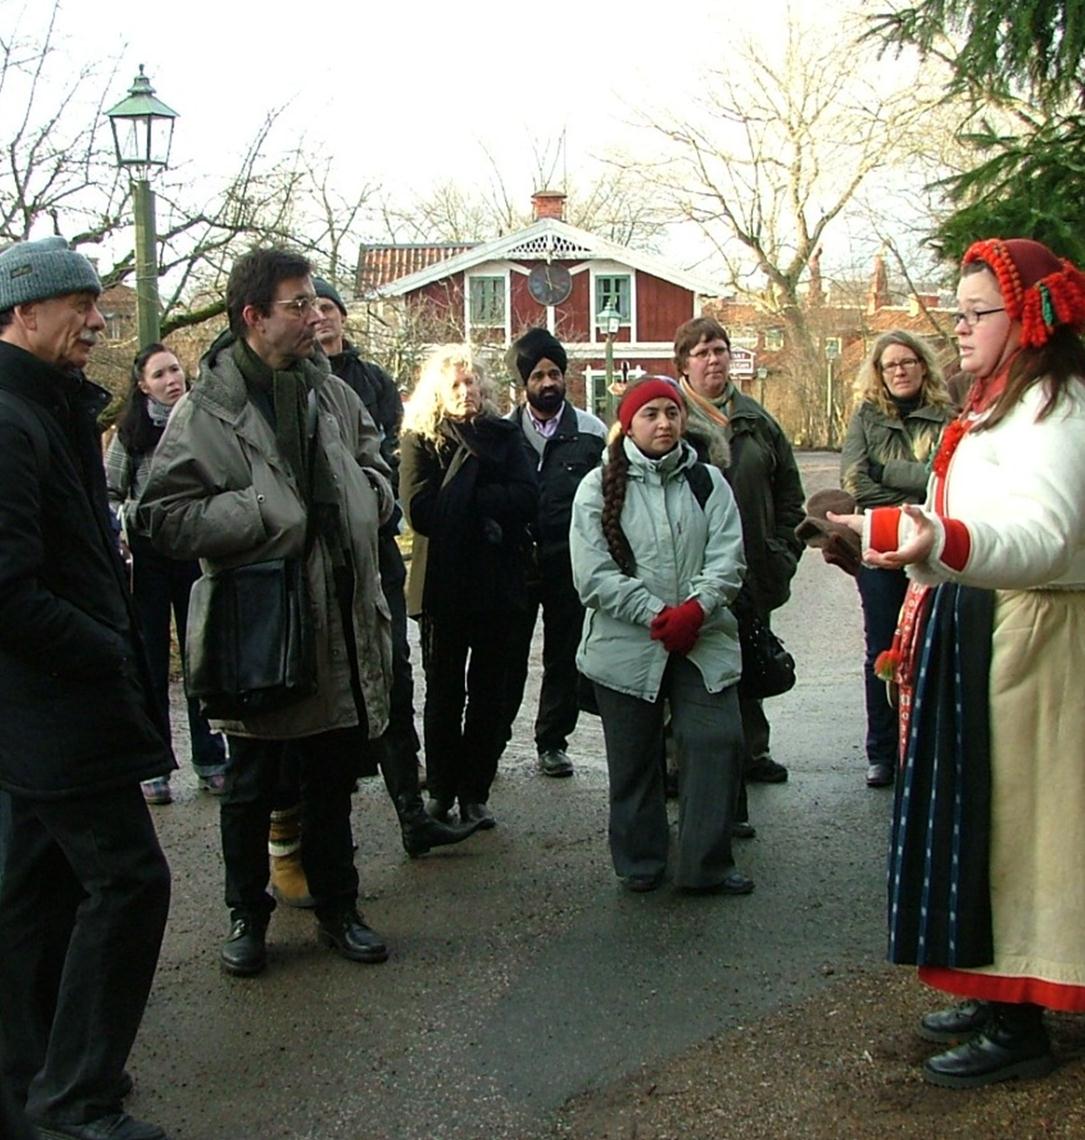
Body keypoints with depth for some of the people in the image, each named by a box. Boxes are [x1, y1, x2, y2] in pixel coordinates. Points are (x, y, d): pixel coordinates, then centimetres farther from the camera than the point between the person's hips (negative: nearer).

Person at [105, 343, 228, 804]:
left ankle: (210, 760, 17)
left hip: (196, 551, 1)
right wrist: (117, 532, -11)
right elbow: (110, 493, 5)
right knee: (150, 662, 5)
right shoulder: (131, 431, 0)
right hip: (147, 553, -1)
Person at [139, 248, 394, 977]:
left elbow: (377, 470, 20)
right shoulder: (208, 409, -11)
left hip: (341, 626, 5)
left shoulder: (333, 393, 6)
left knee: (333, 781, 16)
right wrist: (270, 513, -20)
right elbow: (167, 516, -15)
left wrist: (359, 497, -1)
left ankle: (338, 909, 32)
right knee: (252, 787, 12)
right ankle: (247, 915, 30)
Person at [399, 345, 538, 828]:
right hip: (444, 583, -2)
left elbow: (527, 497, -8)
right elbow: (420, 511, -14)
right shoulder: (419, 440, -1)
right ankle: (442, 791, 19)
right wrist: (488, 508, -11)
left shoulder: (502, 434, 6)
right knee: (444, 692, 9)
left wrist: (466, 502, -15)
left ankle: (475, 792, 15)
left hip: (497, 580, 2)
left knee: (490, 691, 6)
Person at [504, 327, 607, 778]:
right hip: (515, 563, 0)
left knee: (565, 656, 8)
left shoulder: (592, 431, 4)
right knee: (508, 656, 3)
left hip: (572, 566, 1)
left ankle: (553, 742, 21)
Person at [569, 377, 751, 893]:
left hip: (701, 639, 2)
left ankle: (706, 864, 8)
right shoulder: (599, 486, 0)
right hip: (625, 644, -1)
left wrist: (696, 608, -19)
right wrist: (657, 614, -15)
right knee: (634, 756, 8)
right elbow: (594, 575, -8)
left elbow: (728, 559, -1)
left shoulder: (708, 482, 8)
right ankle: (639, 861, 25)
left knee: (719, 741, -6)